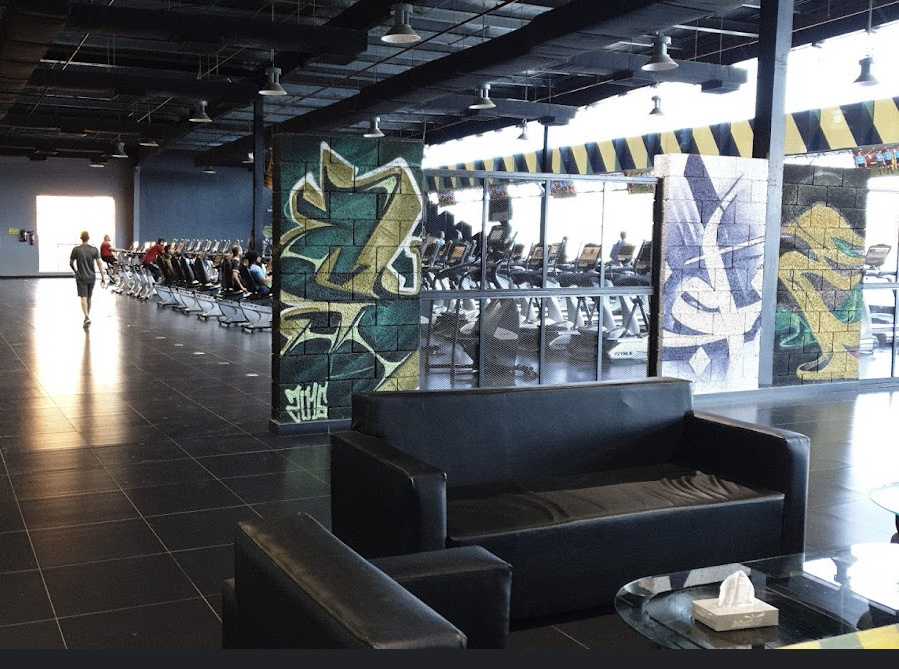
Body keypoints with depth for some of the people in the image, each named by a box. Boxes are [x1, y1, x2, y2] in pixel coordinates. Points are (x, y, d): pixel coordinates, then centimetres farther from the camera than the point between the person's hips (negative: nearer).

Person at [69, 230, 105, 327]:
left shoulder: (76, 250, -6)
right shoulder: (94, 250, -3)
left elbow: (71, 263, 3)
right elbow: (99, 263, -7)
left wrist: (75, 271, 23)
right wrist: (103, 277, -5)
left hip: (81, 277, -2)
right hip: (91, 277, 3)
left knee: (84, 298, -7)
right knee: (89, 297, 17)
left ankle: (87, 317, -24)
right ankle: (87, 316, 28)